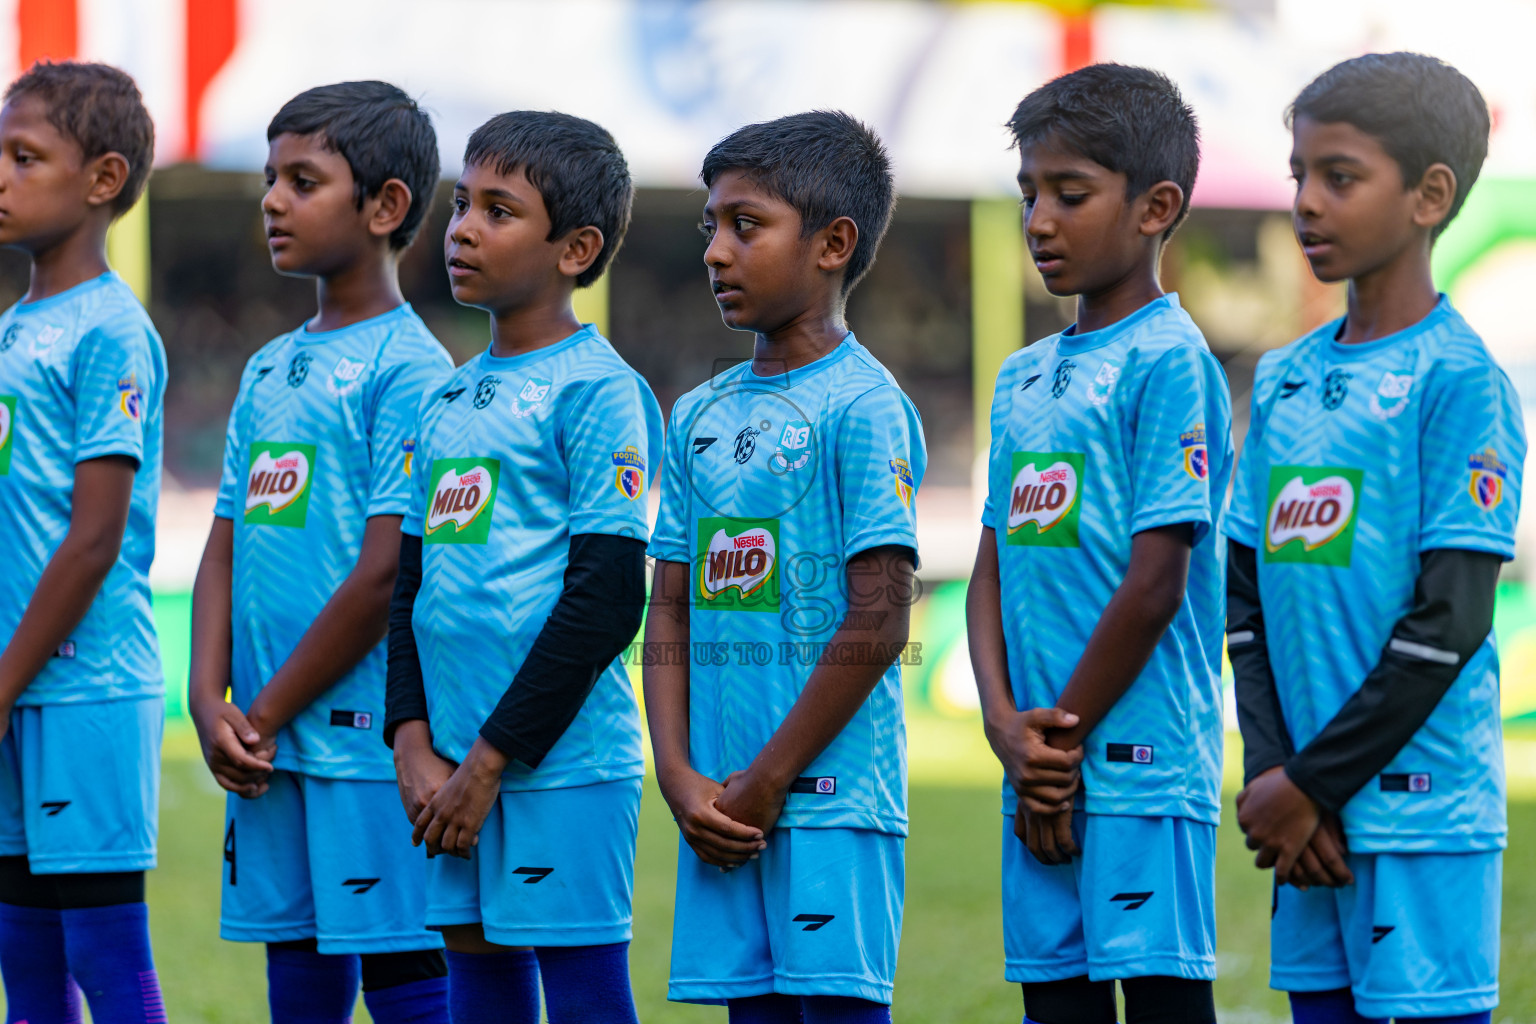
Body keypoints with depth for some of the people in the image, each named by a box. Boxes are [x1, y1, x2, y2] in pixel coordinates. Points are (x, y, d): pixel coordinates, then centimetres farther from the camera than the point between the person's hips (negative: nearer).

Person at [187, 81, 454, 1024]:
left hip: (369, 733, -7)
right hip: (266, 745, 7)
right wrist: (211, 702, -1)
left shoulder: (410, 368, -8)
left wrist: (267, 716, -10)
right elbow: (225, 551, 14)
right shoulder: (269, 370, 16)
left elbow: (385, 575, -13)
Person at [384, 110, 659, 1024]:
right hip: (460, 770, 7)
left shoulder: (597, 391, -8)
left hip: (562, 759, -7)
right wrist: (415, 740, 2)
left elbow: (606, 601, -13)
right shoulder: (449, 400, 15)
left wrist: (493, 757, -13)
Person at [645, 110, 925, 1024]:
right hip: (721, 807, 7)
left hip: (832, 800, -7)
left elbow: (878, 623, -12)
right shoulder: (702, 416, 13)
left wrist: (769, 782, -11)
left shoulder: (862, 408, -8)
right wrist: (680, 778, 0)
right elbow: (670, 610, 14)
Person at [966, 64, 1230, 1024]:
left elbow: (1157, 585, -12)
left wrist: (1065, 741, -8)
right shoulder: (1024, 377, 16)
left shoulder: (1167, 362, -8)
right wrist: (1006, 724, -3)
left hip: (1140, 760, -8)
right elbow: (993, 570, 13)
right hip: (1042, 769, 8)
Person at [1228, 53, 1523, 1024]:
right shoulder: (1284, 379, 13)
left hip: (1422, 811, -7)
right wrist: (1272, 773, 0)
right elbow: (1247, 597, 13)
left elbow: (1450, 618, -13)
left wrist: (1313, 780, -11)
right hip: (1311, 818, 7)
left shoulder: (1459, 378, -8)